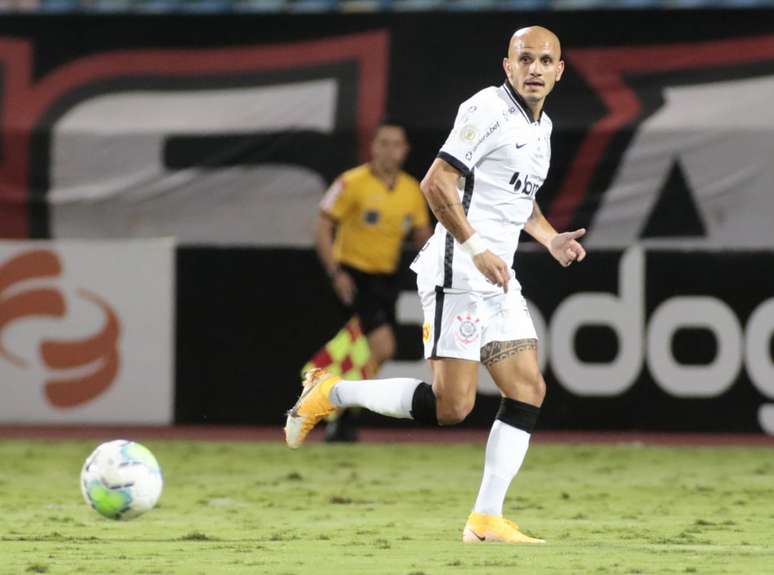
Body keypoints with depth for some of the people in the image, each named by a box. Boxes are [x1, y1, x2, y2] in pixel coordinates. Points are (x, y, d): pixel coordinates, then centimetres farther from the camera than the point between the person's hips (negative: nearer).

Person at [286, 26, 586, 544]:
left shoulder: (541, 127, 17)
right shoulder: (489, 110, -12)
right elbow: (436, 185, -18)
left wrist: (550, 238, 15)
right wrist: (477, 251, -22)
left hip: (499, 278, 9)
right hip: (458, 273, -9)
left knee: (529, 391, 2)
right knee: (452, 406, -14)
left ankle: (486, 519, 4)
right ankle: (330, 394, 2)